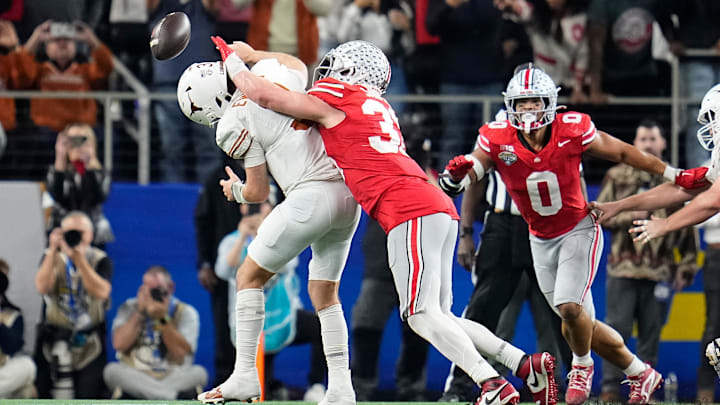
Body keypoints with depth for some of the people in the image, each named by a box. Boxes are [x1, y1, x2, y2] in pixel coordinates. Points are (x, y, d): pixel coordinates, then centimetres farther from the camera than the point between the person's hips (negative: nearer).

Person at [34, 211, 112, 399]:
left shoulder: (100, 261, -1)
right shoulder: (53, 258, 4)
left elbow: (101, 292, -20)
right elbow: (42, 287, -15)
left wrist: (79, 259, -27)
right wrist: (53, 250, -22)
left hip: (89, 340, -1)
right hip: (54, 339, 1)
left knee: (89, 395, -8)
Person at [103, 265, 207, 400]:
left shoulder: (186, 312, 5)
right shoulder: (129, 308, 9)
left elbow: (180, 354, -9)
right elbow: (119, 344, -7)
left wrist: (162, 319, -15)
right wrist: (140, 312, -7)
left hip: (173, 378, -1)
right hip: (135, 378, 1)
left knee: (199, 373, -30)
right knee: (111, 370, -31)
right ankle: (177, 397, -43)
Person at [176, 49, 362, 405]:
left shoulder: (237, 125, -6)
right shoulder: (277, 77, 11)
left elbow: (258, 191, 1)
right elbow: (298, 65, 38)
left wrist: (236, 191, 23)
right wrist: (246, 55, 43)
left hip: (312, 196, -7)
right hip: (349, 191, 7)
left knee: (250, 277, 8)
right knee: (324, 293, 16)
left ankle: (245, 374, 4)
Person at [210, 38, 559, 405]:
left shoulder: (332, 102, 3)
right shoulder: (378, 108, 27)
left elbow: (260, 93, 4)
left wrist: (232, 58, 22)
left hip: (411, 213, -8)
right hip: (440, 211, 8)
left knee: (422, 316, -12)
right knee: (437, 319, 9)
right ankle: (527, 364, 0)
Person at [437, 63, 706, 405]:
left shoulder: (572, 132, -19)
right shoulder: (497, 140, -15)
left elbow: (622, 153, -5)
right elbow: (454, 185, -16)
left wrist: (674, 175, 0)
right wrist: (456, 174, -41)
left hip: (579, 230, -3)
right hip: (541, 241, 3)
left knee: (569, 307, -22)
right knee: (581, 323, 6)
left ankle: (582, 365, 8)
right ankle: (641, 375, 25)